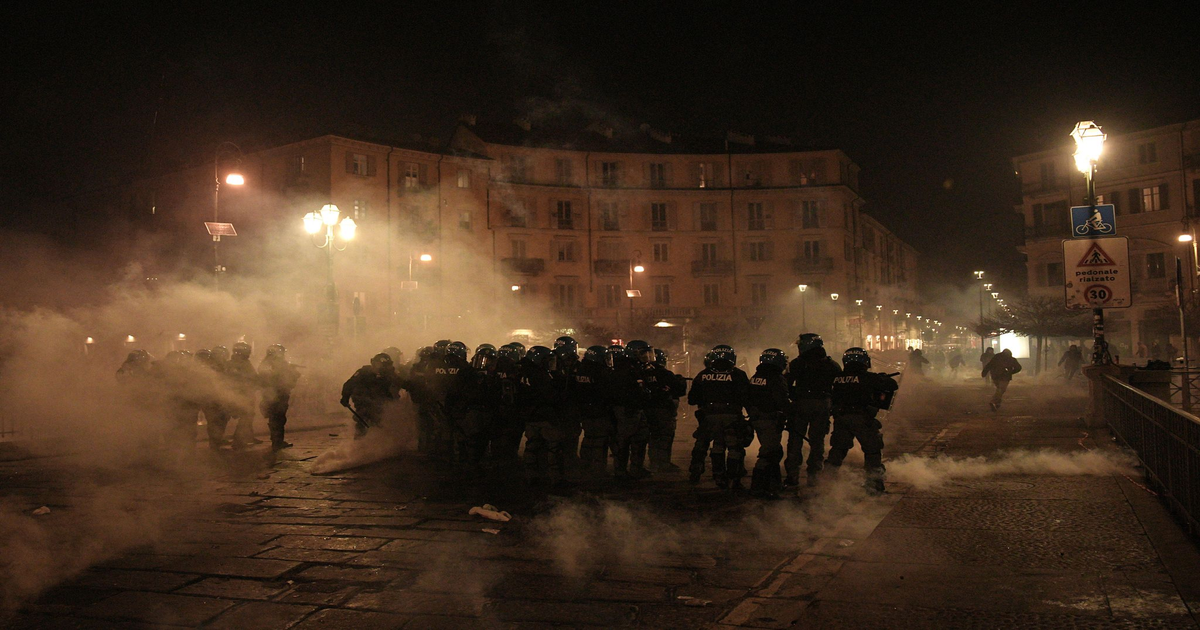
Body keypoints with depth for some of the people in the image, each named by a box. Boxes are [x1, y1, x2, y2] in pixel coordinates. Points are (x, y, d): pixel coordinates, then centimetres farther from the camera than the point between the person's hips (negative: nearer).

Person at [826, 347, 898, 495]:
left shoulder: (837, 378, 5)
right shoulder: (867, 377, -6)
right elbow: (893, 385, 0)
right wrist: (884, 378, 19)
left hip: (840, 418, 4)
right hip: (862, 419, -4)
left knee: (838, 448, 16)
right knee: (872, 449, 9)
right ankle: (874, 482, 8)